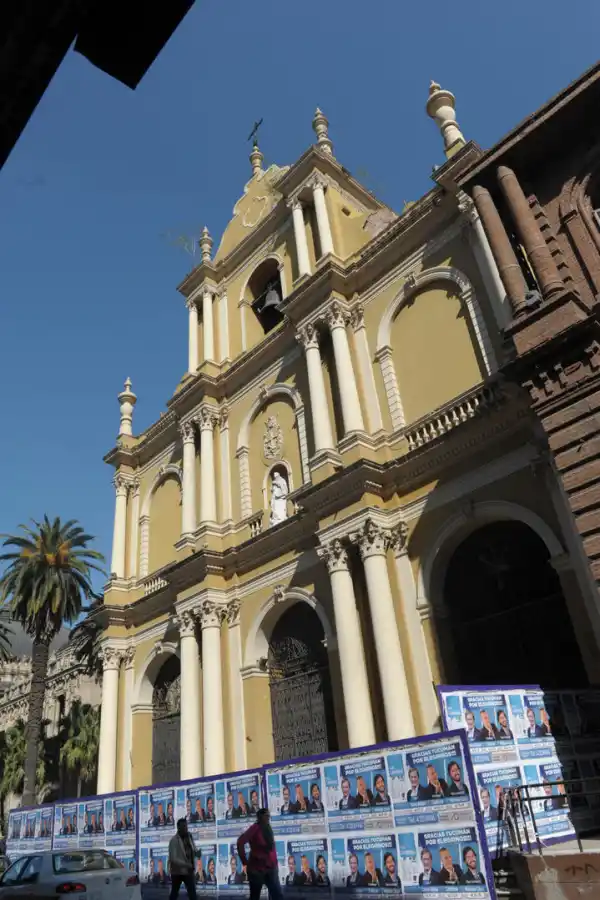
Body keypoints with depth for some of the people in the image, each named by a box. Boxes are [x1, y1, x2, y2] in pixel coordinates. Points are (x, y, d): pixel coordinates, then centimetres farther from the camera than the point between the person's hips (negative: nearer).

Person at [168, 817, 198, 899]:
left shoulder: (189, 837, 2)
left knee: (192, 893, -4)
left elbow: (193, 851, 9)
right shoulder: (174, 840, -16)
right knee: (174, 893, 12)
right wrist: (186, 864, -28)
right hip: (177, 871, -4)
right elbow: (173, 858, -23)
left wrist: (197, 853, -13)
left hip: (188, 871, 4)